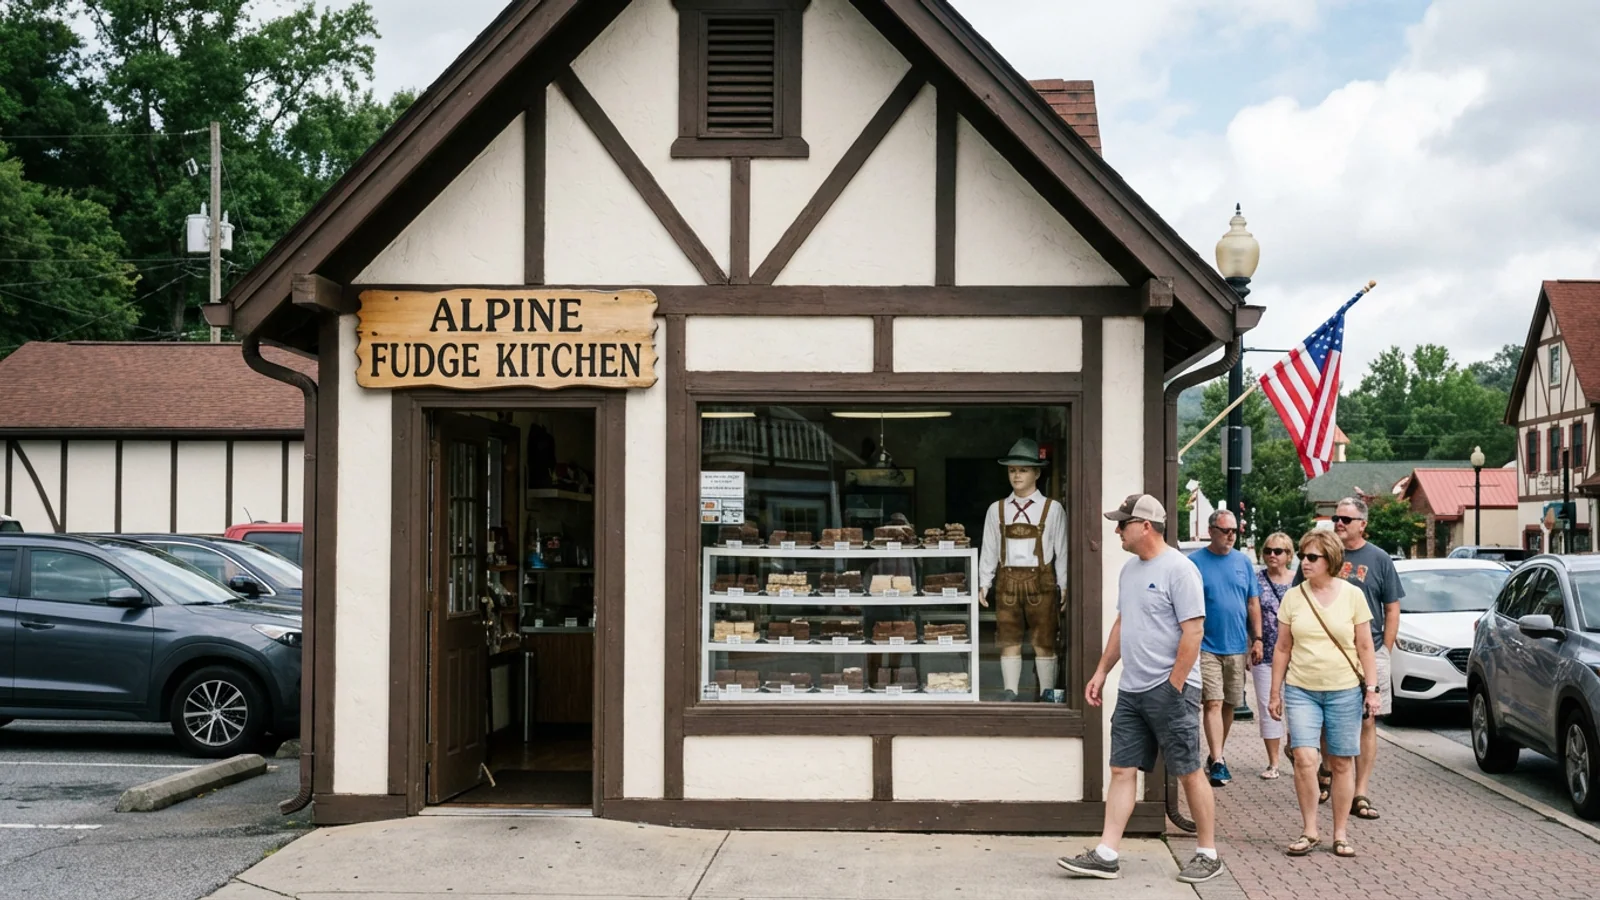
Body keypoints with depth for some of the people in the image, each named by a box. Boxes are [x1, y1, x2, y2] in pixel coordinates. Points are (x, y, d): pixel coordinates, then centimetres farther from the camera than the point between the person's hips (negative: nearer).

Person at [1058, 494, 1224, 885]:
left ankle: (1208, 854, 14)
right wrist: (1101, 672, 17)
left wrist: (1173, 686, -16)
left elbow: (1193, 631, -17)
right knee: (1122, 770, 6)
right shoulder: (1130, 569, 13)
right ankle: (1106, 855, 7)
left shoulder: (1178, 569, -13)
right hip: (1131, 690, 8)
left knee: (1189, 773, 2)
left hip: (1170, 691, -8)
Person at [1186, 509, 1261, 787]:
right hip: (1207, 646, -4)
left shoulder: (1243, 562, 8)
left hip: (1237, 647, 4)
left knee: (1229, 705, 12)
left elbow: (1253, 603, 11)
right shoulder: (1195, 562, -4)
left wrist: (1257, 639, 5)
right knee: (1213, 703, -11)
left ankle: (1217, 754, 26)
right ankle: (1218, 762, -13)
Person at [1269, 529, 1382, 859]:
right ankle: (1309, 830, 1)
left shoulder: (1352, 595, 0)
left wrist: (1371, 689, -2)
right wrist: (1275, 693, 8)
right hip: (1301, 689, 1)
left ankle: (1341, 834, 15)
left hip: (1344, 690, -1)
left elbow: (1365, 647, 4)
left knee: (1341, 763, 4)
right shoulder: (1294, 597, 4)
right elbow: (1282, 648, 8)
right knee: (1303, 758, -12)